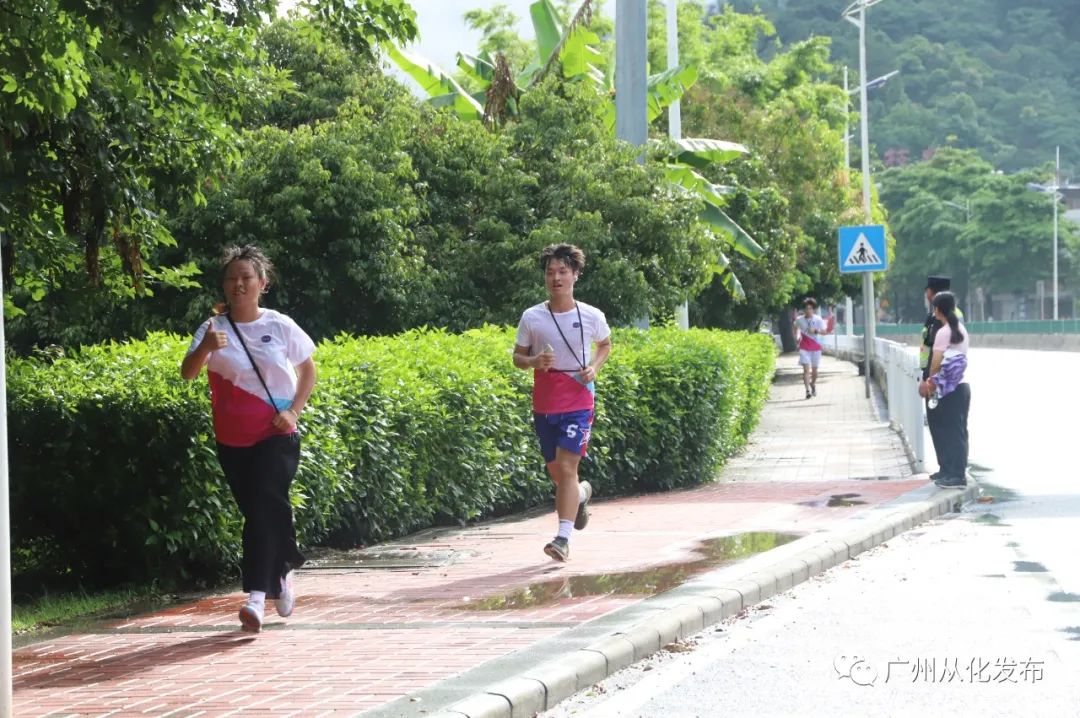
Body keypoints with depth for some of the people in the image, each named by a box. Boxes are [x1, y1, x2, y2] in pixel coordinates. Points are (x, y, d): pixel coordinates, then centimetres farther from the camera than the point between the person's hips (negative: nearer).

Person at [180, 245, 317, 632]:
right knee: (257, 512, 9)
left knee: (264, 508, -15)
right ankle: (281, 576, 32)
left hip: (276, 436, -2)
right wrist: (205, 348, -38)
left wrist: (294, 411, -5)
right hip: (232, 439, 2)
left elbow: (308, 370, 10)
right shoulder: (214, 329, -3)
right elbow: (187, 373, -17)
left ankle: (257, 596, -21)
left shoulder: (280, 326, -2)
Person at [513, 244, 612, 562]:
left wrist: (594, 367, -4)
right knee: (555, 471, 13)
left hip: (578, 401, -3)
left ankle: (563, 538, -15)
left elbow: (605, 345, 16)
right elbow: (517, 357, 6)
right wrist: (535, 361, -17)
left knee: (566, 467, -15)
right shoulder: (531, 317, -2)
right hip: (544, 403, 3)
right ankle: (582, 493, 47)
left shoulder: (592, 317, -3)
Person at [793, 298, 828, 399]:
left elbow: (825, 331, -7)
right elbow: (796, 327, 20)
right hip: (804, 348, -1)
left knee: (814, 369, 11)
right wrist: (797, 337, 7)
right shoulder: (799, 320, -1)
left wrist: (816, 331, -24)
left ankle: (813, 384, 41)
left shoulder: (818, 319, -4)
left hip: (815, 348, 1)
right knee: (806, 369, -15)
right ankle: (807, 390, -22)